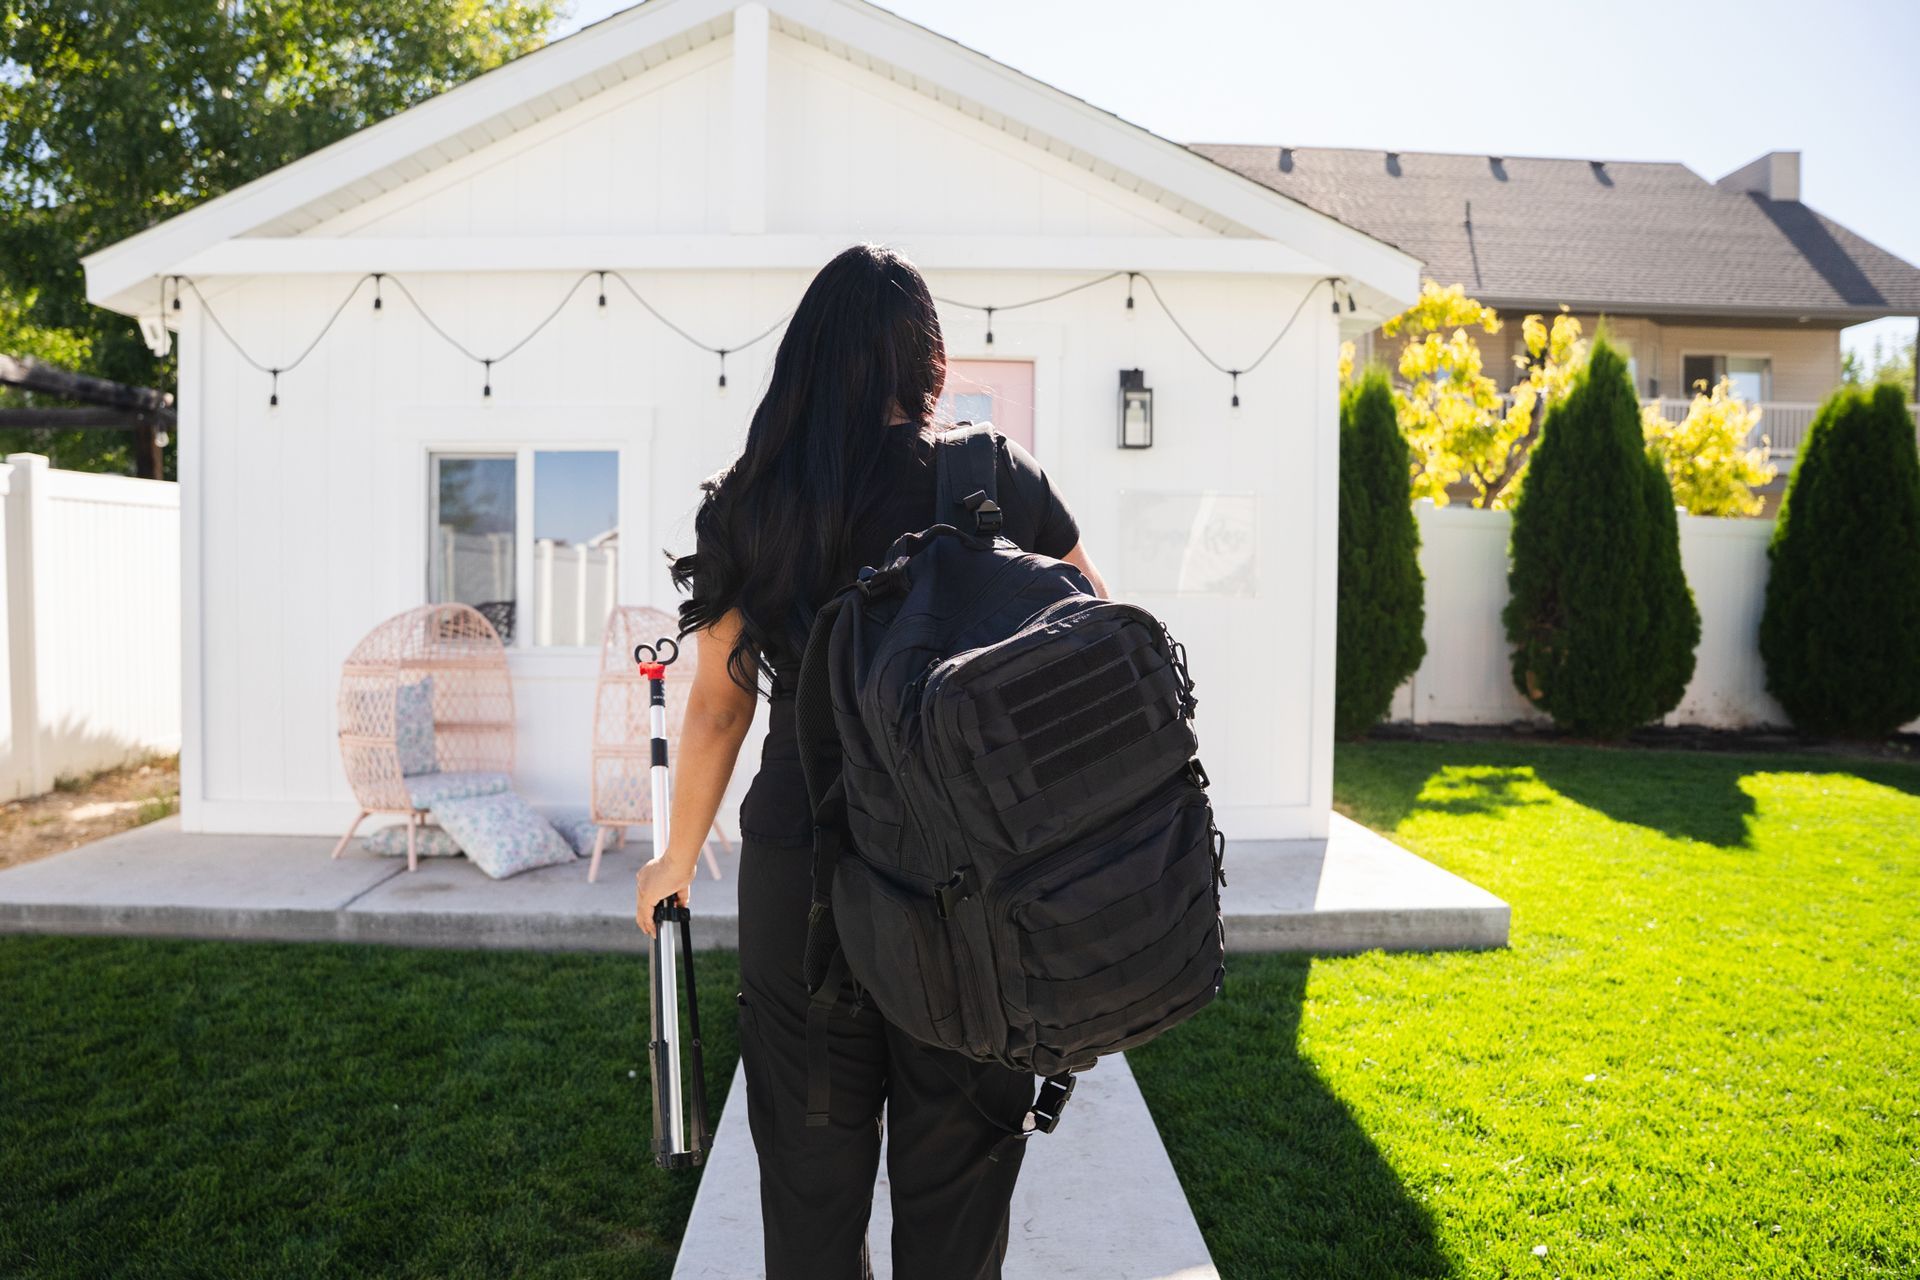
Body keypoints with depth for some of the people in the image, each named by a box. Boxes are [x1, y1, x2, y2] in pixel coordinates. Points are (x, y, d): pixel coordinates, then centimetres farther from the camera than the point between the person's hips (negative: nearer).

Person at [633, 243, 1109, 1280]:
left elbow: (717, 703, 4)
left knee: (810, 1171, 18)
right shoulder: (996, 479, -4)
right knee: (953, 1174, 14)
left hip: (798, 873, 2)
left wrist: (679, 857, 17)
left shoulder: (751, 501, 0)